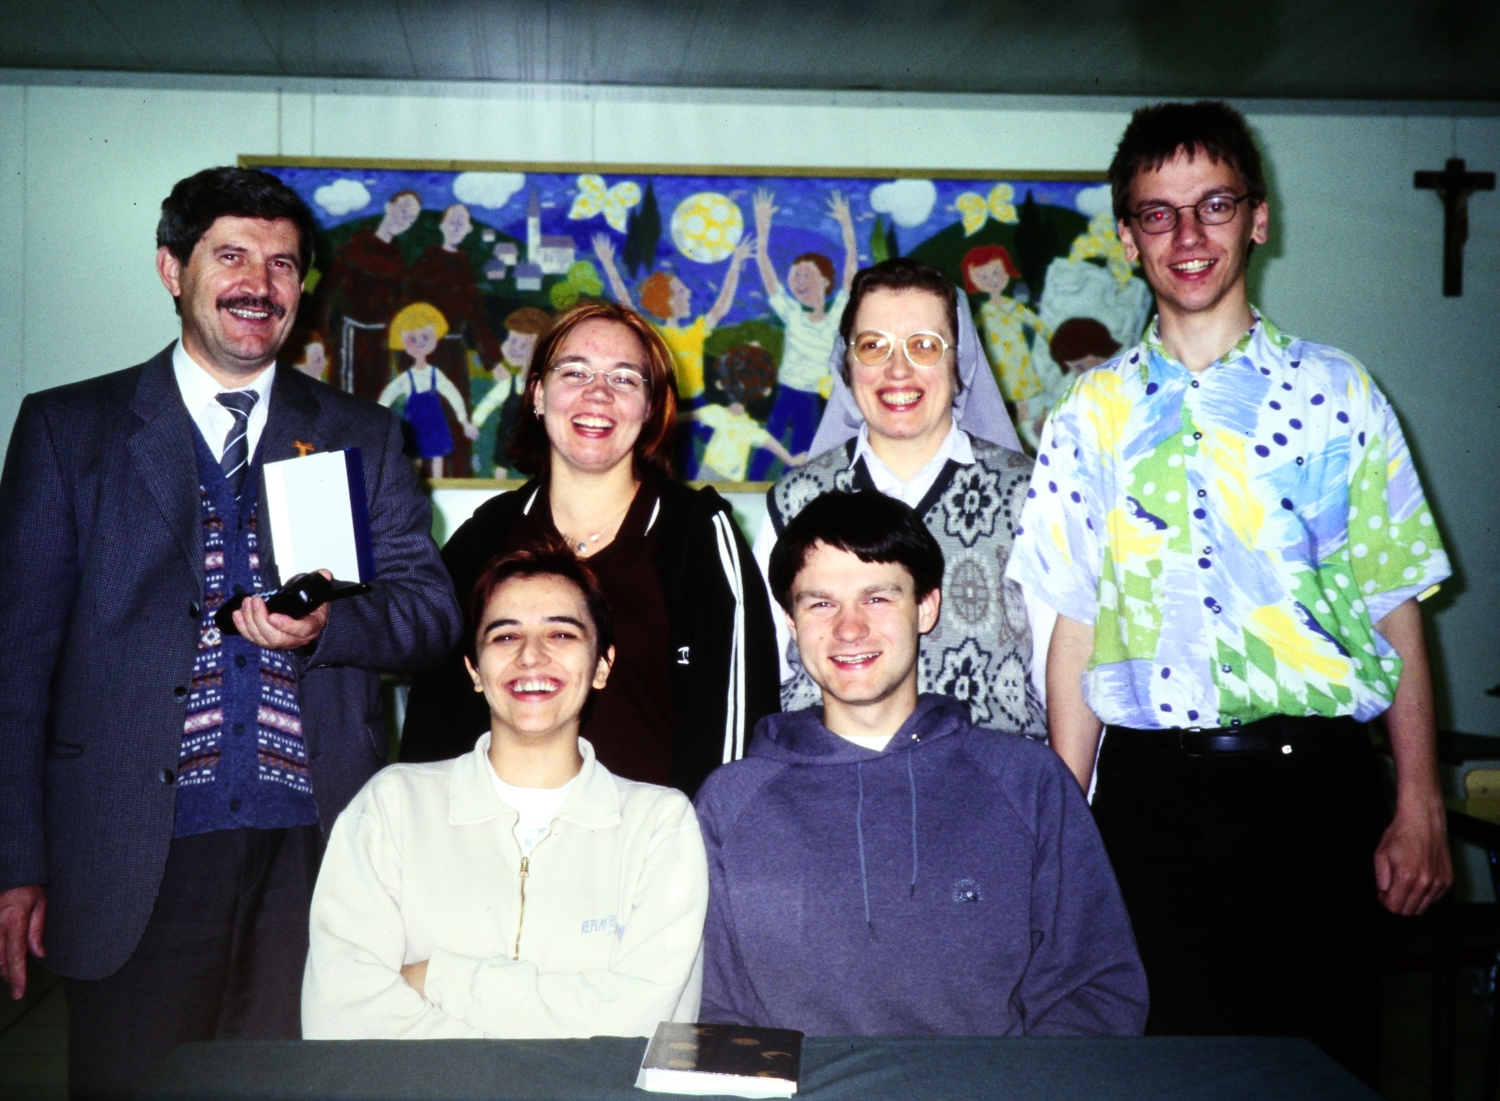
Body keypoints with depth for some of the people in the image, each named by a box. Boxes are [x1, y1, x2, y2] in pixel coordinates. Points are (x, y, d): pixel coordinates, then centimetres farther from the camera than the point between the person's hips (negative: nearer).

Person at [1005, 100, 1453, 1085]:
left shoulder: (1335, 394, 4)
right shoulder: (1093, 413, 6)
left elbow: (1397, 608, 2)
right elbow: (1075, 628, 5)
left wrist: (1419, 808, -4)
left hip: (1315, 781, -1)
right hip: (1153, 788, 1)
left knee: (1323, 1055, 5)